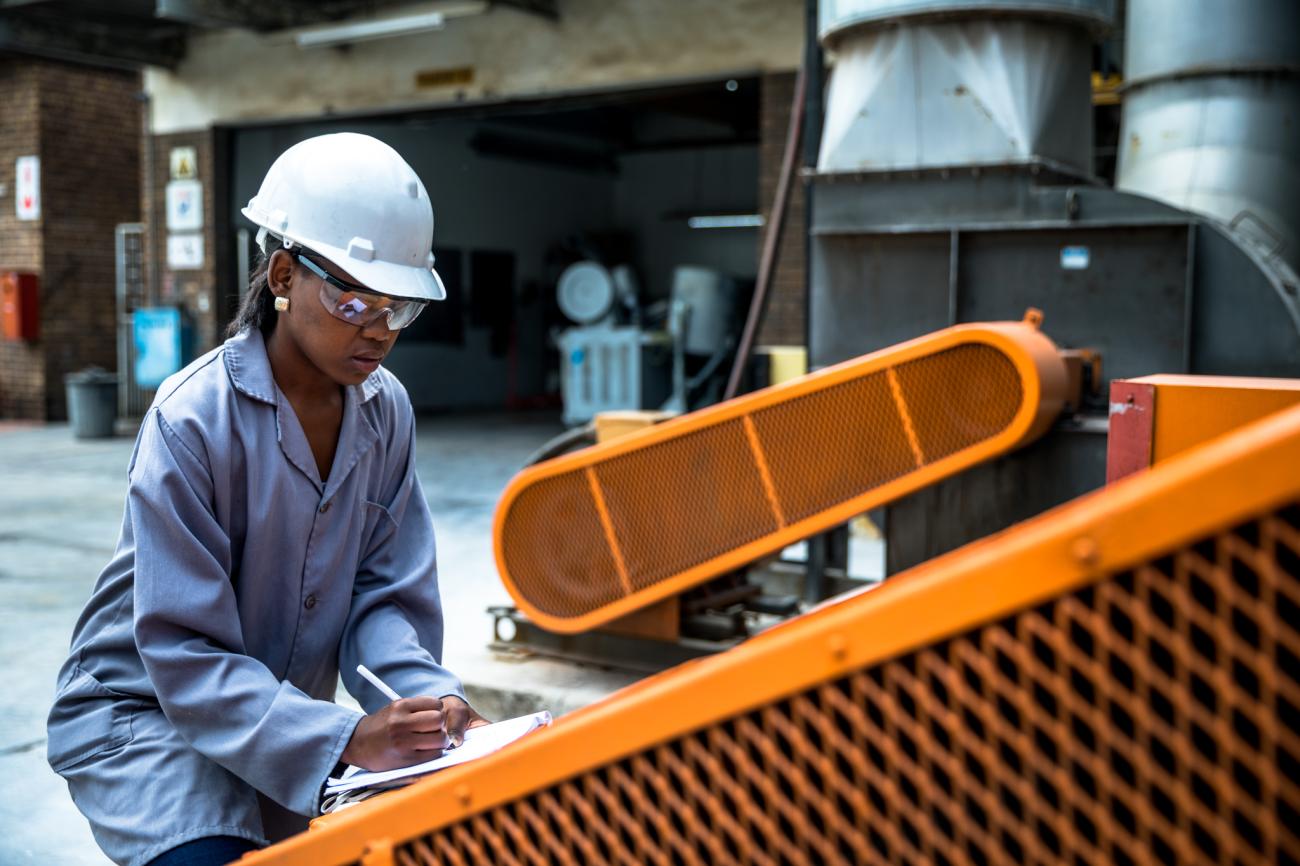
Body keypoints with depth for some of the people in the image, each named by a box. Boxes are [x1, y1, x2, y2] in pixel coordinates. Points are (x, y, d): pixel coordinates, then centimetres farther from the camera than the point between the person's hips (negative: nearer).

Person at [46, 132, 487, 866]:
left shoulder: (385, 411, -8)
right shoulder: (192, 421, -23)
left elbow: (387, 598, -5)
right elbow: (184, 656, -24)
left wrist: (429, 697, -25)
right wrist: (345, 739, -35)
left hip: (288, 716, 5)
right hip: (144, 712, -5)